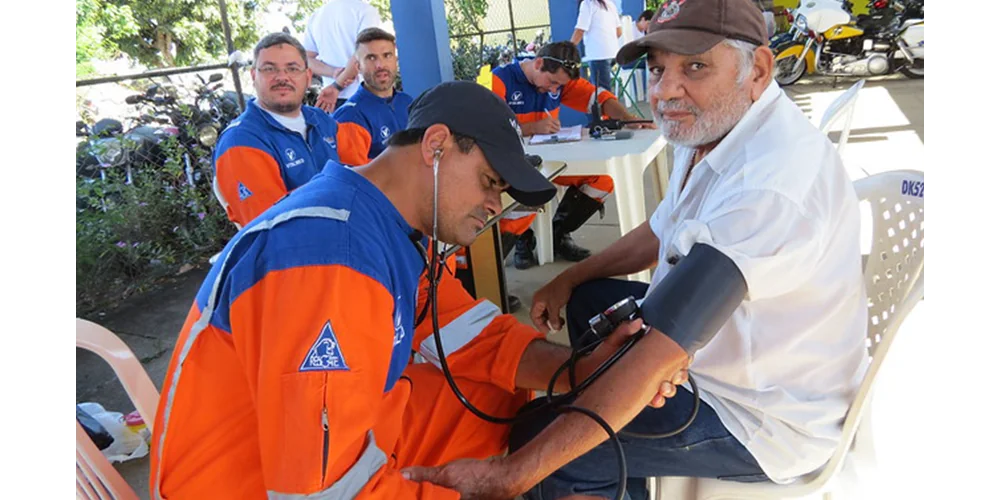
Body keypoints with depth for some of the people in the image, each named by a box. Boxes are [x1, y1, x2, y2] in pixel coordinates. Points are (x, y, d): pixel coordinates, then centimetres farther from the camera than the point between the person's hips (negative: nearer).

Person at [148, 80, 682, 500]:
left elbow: (479, 340, 0)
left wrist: (584, 371, -16)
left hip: (339, 436, 8)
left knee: (498, 389, 4)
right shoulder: (330, 253, -30)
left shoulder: (396, 227, -1)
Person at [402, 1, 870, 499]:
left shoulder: (772, 184, -33)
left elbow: (661, 353, -38)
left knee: (530, 435, -11)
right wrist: (569, 279, 7)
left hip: (764, 417, -9)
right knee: (587, 300, 22)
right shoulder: (714, 123, -2)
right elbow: (659, 234, 15)